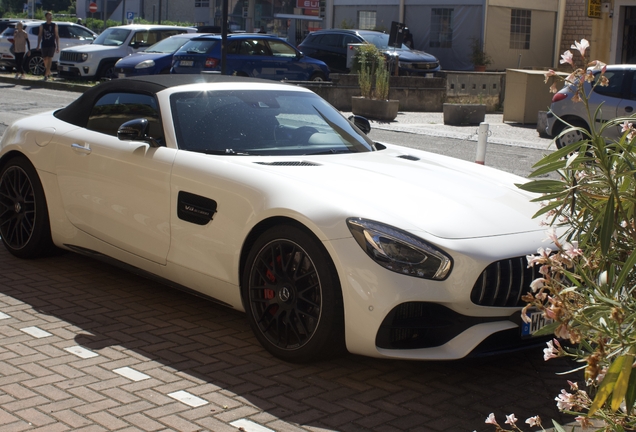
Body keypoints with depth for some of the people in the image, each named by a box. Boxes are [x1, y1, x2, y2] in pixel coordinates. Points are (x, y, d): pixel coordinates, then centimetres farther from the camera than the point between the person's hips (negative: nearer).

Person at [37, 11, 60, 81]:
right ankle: (49, 73, 25)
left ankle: (46, 75, -17)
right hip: (44, 45, 2)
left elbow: (57, 36, 6)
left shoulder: (54, 25, 6)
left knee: (49, 60, -12)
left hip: (52, 45, -2)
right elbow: (39, 35, 10)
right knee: (45, 60, 6)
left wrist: (57, 47, 1)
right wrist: (38, 45, 1)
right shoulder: (42, 25, 9)